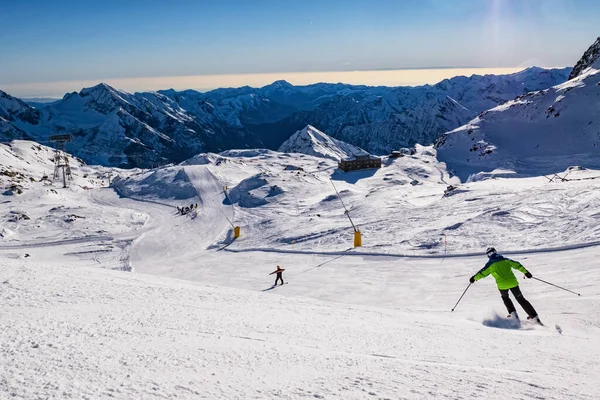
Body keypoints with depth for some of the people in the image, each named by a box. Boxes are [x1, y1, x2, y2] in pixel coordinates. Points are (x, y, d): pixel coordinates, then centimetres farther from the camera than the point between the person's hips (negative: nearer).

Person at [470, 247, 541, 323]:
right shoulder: (505, 259, 11)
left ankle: (513, 313, 18)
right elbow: (517, 265, 11)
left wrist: (474, 278, 17)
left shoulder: (490, 264, 2)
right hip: (513, 282, 2)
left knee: (505, 298, 28)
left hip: (502, 285, -2)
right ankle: (535, 317, 6)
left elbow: (483, 273, 4)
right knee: (521, 299, 10)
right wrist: (526, 272, 17)